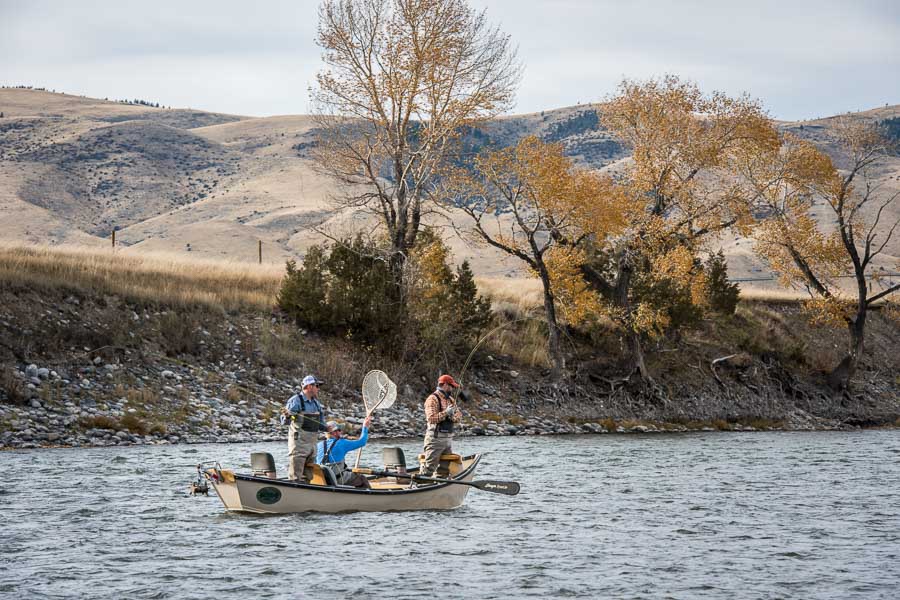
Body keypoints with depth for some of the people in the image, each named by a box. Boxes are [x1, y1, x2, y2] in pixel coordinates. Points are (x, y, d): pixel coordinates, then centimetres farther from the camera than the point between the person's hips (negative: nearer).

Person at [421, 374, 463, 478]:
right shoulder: (433, 399, -10)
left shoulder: (451, 400, 17)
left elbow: (459, 416, 12)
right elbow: (431, 418, -21)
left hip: (448, 438, 9)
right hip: (436, 438, -9)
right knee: (429, 466, -12)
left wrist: (453, 416, -10)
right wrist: (445, 413, -23)